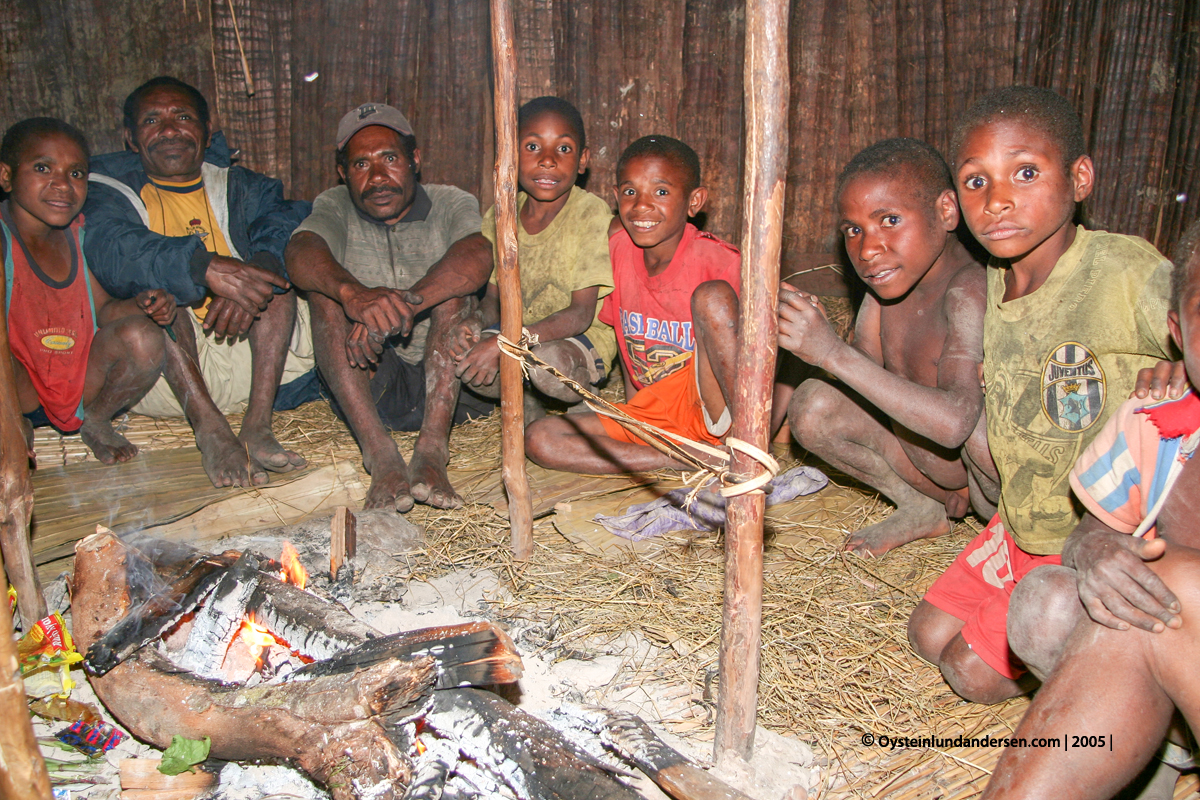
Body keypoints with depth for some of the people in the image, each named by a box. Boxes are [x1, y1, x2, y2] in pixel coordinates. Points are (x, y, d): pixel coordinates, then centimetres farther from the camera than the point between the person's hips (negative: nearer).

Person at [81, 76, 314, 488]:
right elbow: (110, 249, -17)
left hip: (246, 352, 2)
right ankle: (210, 429, -34)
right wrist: (205, 267, -36)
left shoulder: (239, 187, 17)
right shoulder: (109, 190, 9)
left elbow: (286, 223, -7)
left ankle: (258, 425, -29)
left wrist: (251, 279, -30)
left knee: (276, 263, -17)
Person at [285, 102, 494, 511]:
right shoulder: (335, 208, 2)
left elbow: (477, 256, -27)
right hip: (368, 387, 1)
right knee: (325, 289, -20)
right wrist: (354, 294, -45)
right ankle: (379, 452, -33)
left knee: (455, 284, -23)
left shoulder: (452, 204, -2)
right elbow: (300, 254, -22)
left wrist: (399, 305, -41)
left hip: (452, 384, -1)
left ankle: (432, 447, -35)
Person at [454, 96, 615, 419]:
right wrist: (485, 334, -20)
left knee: (546, 361, -37)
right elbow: (491, 296, 5)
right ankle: (526, 407, 6)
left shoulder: (592, 214, -17)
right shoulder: (500, 215, -1)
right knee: (460, 357, -24)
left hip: (582, 337, -4)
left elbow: (581, 314, -22)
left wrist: (503, 344, -33)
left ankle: (588, 400, 0)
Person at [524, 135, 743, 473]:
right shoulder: (618, 248, 3)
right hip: (651, 413, 6)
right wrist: (629, 415, 12)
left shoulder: (719, 261, -14)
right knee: (539, 438, -13)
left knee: (712, 295, -28)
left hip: (712, 408, -5)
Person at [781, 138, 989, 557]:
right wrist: (811, 328, -20)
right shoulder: (890, 274, -5)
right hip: (936, 465, 7)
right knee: (812, 404, -8)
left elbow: (955, 421, -43)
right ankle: (923, 510, 10)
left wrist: (833, 351, -46)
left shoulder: (969, 288, -30)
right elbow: (866, 369, -1)